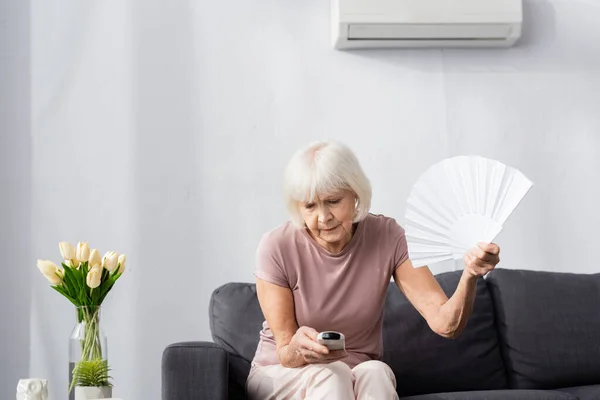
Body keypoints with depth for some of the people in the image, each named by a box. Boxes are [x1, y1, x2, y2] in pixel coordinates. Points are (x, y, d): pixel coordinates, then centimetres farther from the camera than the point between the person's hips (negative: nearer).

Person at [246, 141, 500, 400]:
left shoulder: (387, 237, -13)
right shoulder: (277, 248, -18)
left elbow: (445, 324, -21)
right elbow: (286, 355, -15)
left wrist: (469, 275, -42)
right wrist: (297, 349, -40)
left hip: (359, 375, 2)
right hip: (281, 376, -1)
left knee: (375, 373, -32)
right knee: (330, 376, -34)